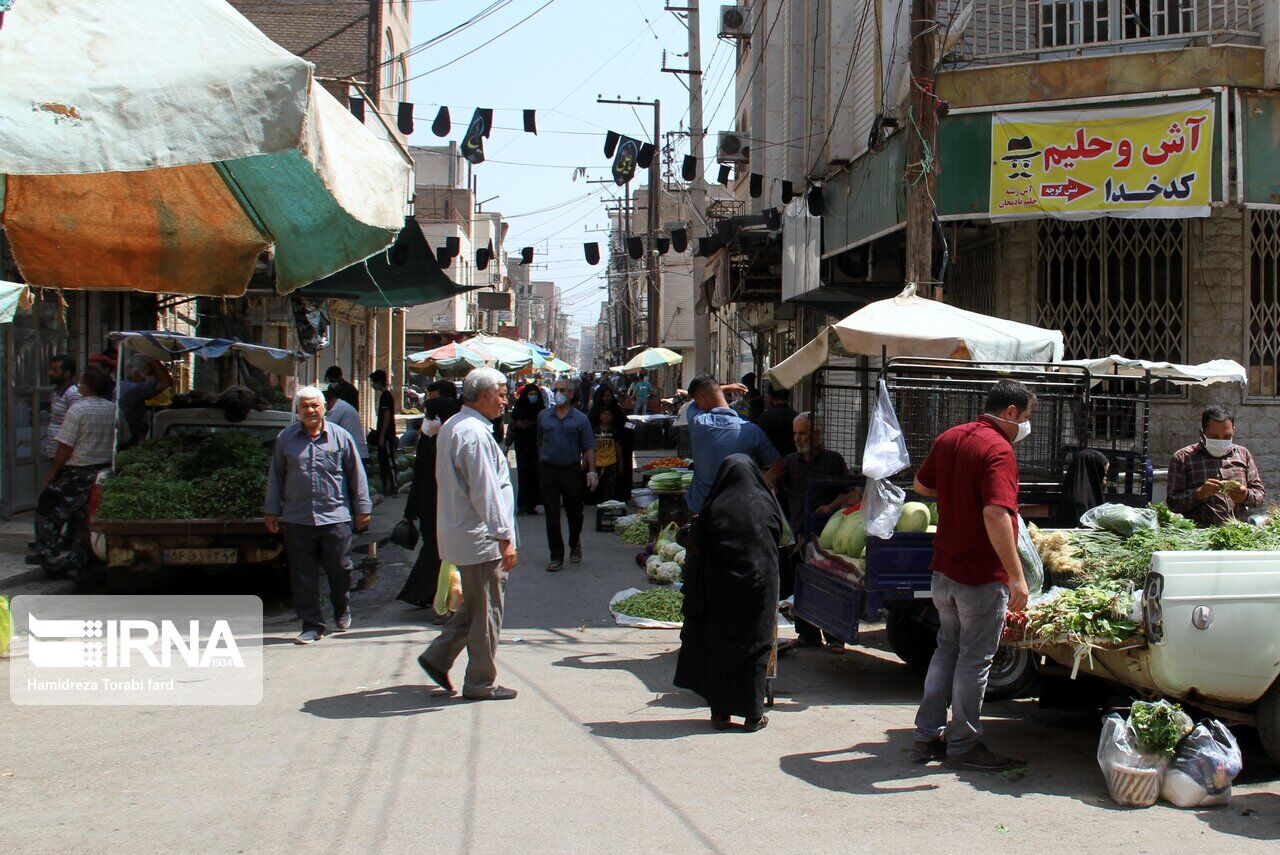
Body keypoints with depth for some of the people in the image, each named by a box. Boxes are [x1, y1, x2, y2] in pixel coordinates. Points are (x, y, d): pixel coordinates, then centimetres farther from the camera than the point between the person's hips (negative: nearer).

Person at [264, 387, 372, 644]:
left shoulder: (340, 437, 3)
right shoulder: (285, 438, 6)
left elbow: (356, 474, 8)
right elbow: (275, 476, 12)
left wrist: (362, 508, 7)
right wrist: (271, 510, 11)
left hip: (335, 517, -1)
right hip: (297, 520, 1)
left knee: (339, 570, 7)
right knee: (303, 576, 3)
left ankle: (343, 612, 34)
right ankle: (312, 626, 13)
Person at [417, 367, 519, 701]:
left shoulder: (451, 428, 13)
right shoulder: (475, 434, -19)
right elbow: (485, 493, -22)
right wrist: (505, 538, -19)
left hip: (459, 533, 10)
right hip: (481, 538, -10)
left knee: (474, 606, 20)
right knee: (486, 610, 0)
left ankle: (437, 657, 19)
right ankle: (481, 683, 8)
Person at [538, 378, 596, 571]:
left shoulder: (580, 419, 2)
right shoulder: (543, 416, 7)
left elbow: (589, 447, 0)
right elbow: (540, 444, 14)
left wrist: (591, 471, -9)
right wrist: (541, 465, 12)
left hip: (572, 470, -1)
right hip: (548, 471, 1)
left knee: (574, 513, 10)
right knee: (552, 516, 1)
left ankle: (575, 545, 36)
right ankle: (556, 557, 8)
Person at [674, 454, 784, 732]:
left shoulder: (715, 508, -7)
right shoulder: (766, 504, -2)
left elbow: (696, 548, -3)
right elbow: (779, 539, 10)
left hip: (720, 589, -1)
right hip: (760, 585, 1)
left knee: (718, 647, 10)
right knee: (755, 647, 8)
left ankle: (720, 713, 12)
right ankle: (753, 714, 9)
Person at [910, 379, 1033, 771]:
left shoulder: (948, 438, 6)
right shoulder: (998, 450, -20)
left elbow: (921, 485, 20)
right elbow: (996, 514, -31)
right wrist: (1016, 575, -30)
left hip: (945, 569, 8)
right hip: (983, 576, -8)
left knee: (947, 648, 19)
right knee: (975, 659, 4)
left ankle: (928, 735, 24)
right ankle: (963, 745, 14)